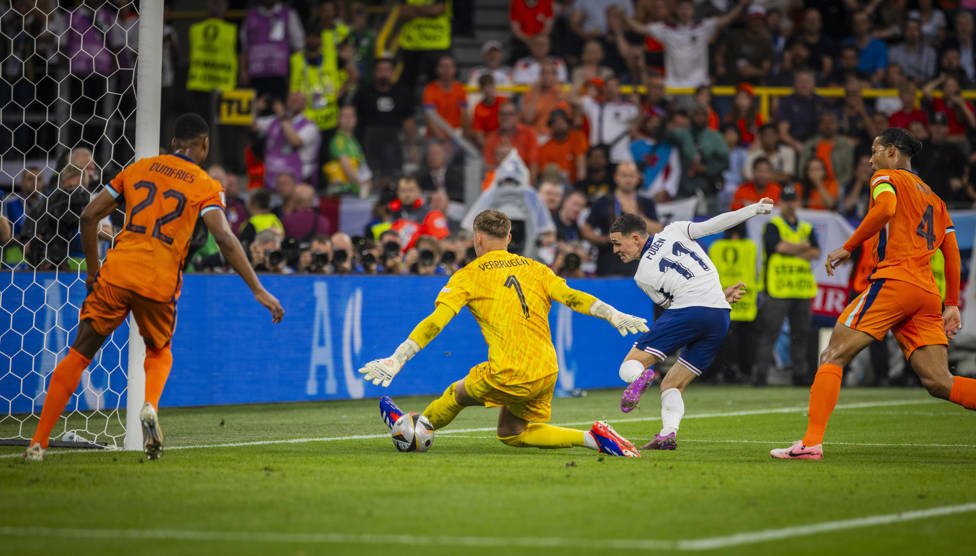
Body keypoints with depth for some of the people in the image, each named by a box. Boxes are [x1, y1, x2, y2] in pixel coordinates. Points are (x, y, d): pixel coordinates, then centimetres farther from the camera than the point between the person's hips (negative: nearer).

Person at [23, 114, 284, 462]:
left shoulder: (138, 169, 15)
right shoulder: (205, 186, 6)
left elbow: (89, 216, 14)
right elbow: (225, 240, -8)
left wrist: (93, 269, 23)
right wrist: (258, 290, -8)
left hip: (117, 272, 1)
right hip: (161, 282, -1)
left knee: (78, 355, 8)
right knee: (160, 352, 26)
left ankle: (38, 443, 0)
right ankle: (150, 405, -6)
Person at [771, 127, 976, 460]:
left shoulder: (887, 177, 7)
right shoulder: (933, 196, 28)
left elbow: (885, 208, -16)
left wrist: (847, 248, -11)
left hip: (894, 280, -7)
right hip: (928, 293, 7)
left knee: (833, 357, -4)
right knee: (940, 383, 1)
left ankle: (812, 442, -15)